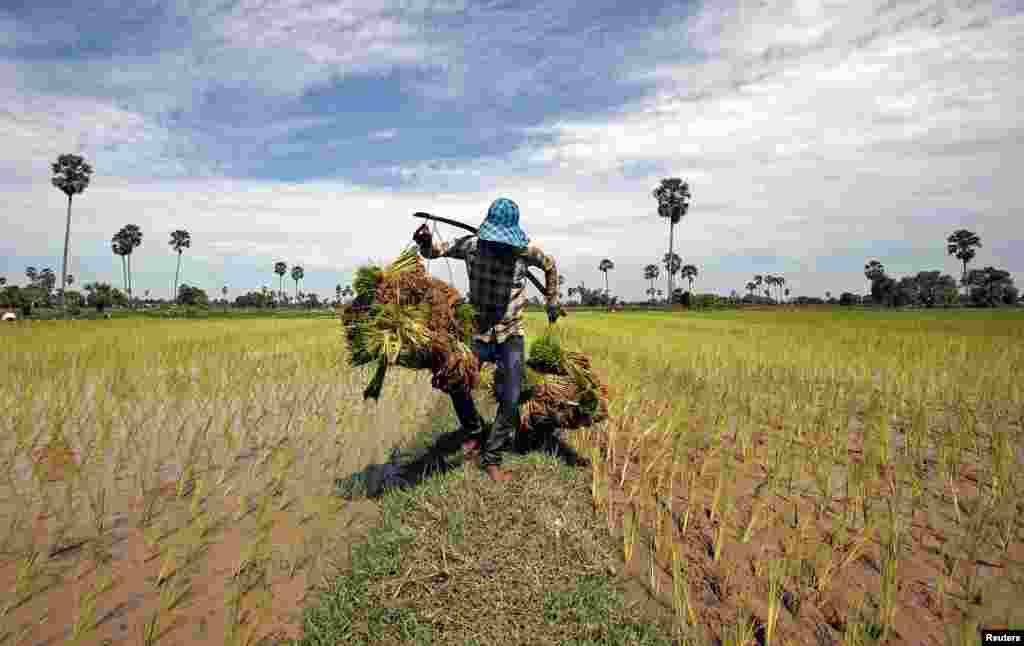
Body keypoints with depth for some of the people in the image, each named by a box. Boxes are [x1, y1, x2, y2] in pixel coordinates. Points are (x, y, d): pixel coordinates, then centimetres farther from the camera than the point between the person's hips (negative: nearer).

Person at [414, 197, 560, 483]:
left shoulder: (526, 251, -8)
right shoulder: (472, 245, -8)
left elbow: (550, 266, 13)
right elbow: (435, 250, 4)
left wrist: (552, 302, 18)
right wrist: (425, 242, -19)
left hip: (511, 334, 0)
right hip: (478, 331, 1)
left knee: (510, 400, -5)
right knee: (456, 384, -9)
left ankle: (491, 459, 12)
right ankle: (474, 433, 22)